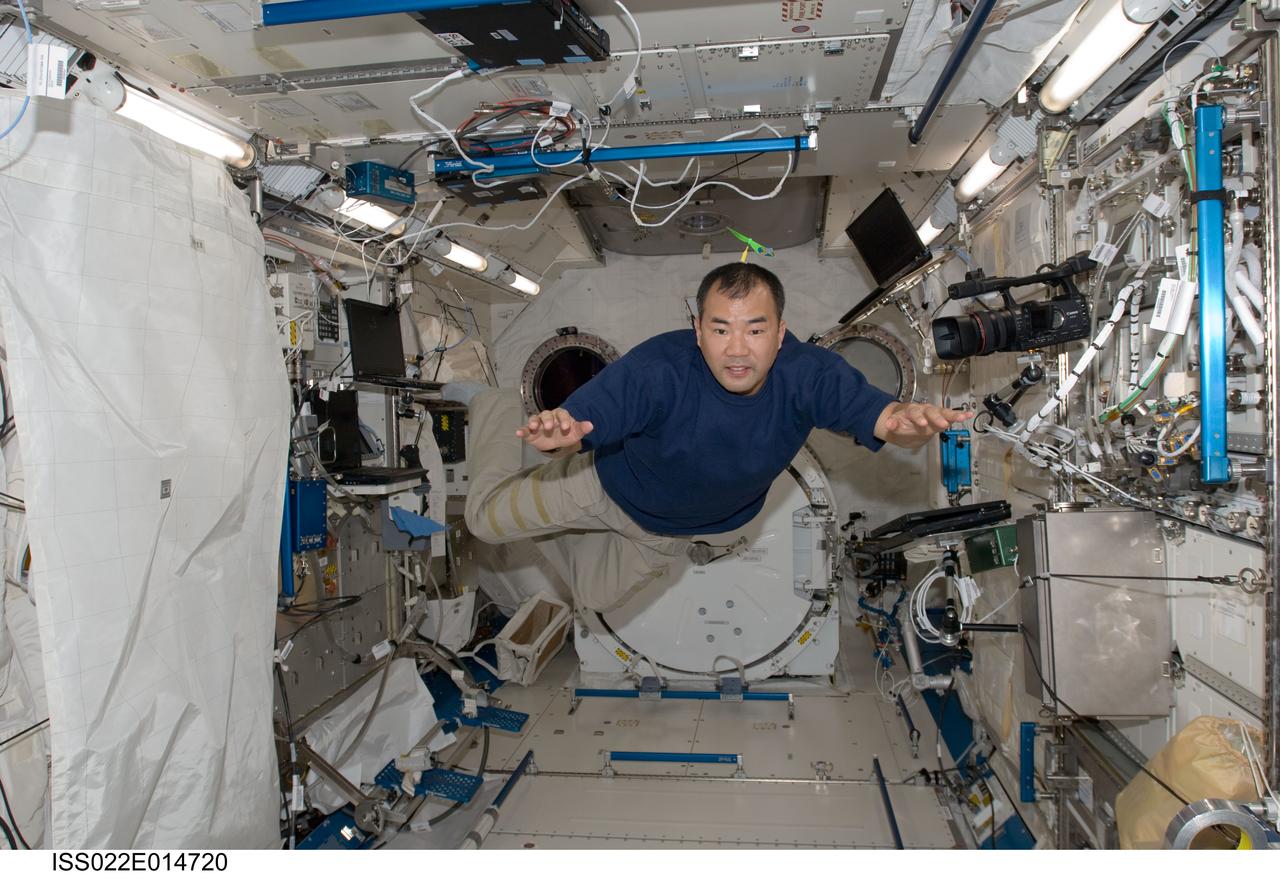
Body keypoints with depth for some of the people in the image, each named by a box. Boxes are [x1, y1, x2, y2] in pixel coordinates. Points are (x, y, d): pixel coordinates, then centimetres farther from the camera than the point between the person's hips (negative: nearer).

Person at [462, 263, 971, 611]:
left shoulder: (807, 376, -32)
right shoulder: (657, 369, -40)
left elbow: (885, 419, -40)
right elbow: (577, 426, -42)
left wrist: (912, 422, -65)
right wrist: (557, 433, -67)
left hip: (674, 529, 3)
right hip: (607, 484, -3)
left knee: (596, 599, 24)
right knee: (486, 518, 9)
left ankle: (601, 535, 56)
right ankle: (500, 408, 36)